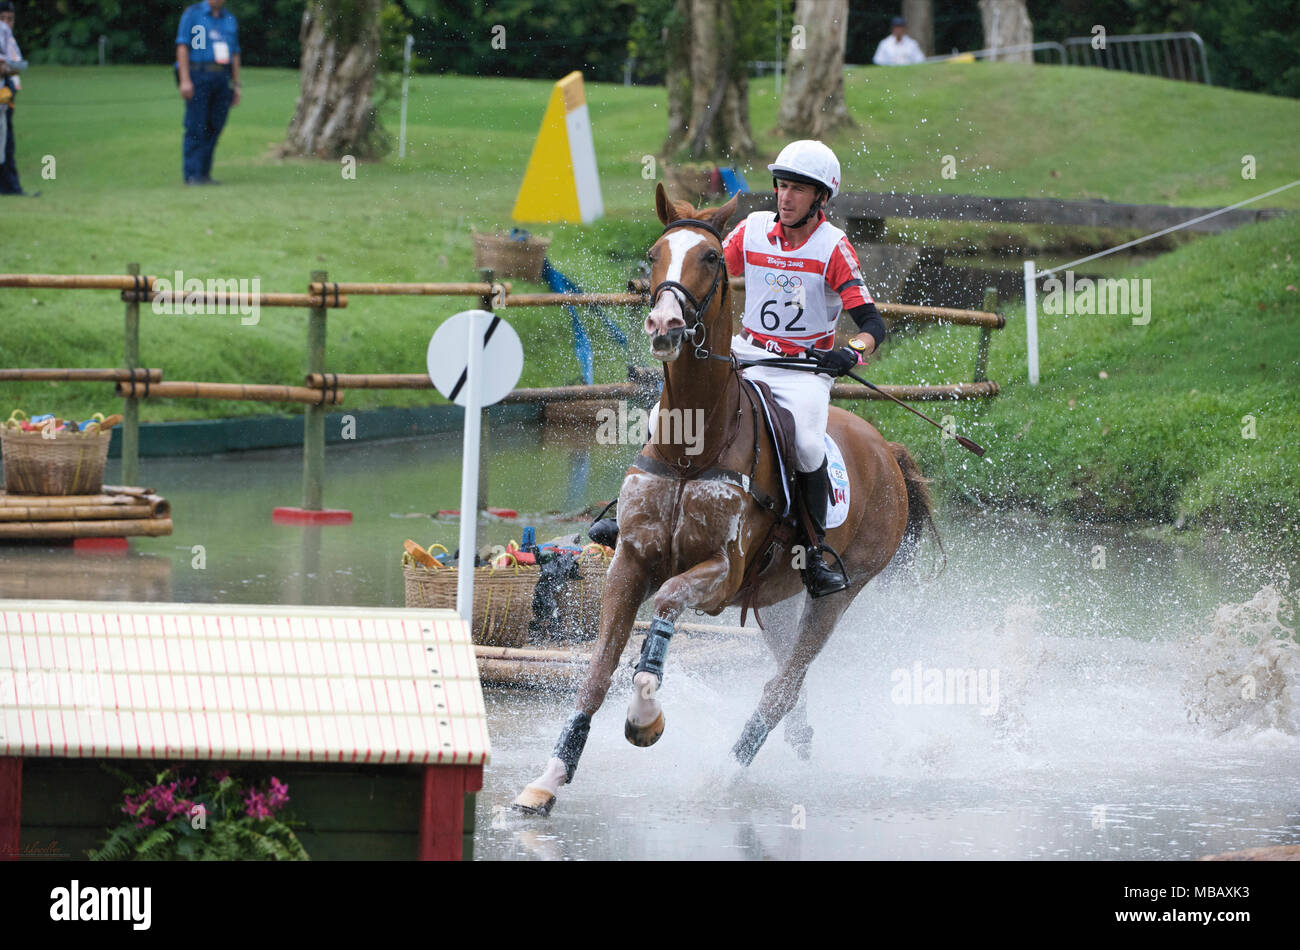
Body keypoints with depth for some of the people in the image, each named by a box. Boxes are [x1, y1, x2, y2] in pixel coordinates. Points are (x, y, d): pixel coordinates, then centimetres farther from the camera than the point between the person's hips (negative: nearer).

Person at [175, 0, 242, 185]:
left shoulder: (230, 19, 16)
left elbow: (235, 54, 18)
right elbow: (182, 47, -6)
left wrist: (236, 86, 13)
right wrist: (185, 80, -15)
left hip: (222, 79, 5)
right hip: (198, 77, -5)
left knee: (214, 128, 2)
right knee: (196, 128, -7)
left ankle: (204, 174, 8)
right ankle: (192, 175, -6)